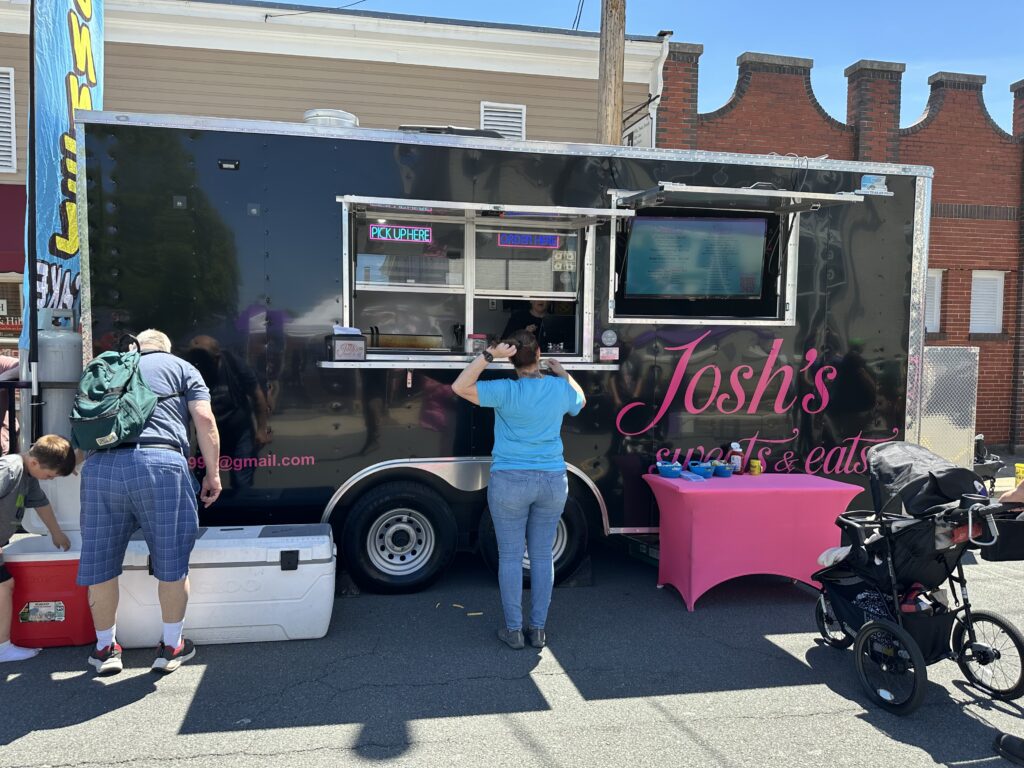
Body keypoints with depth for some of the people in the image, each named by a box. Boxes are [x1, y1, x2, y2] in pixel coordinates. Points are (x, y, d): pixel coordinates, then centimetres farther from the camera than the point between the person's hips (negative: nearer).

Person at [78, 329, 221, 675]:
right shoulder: (181, 367, 20)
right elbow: (204, 419, 6)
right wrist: (213, 474, 8)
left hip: (100, 465, 4)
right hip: (160, 463, -3)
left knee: (99, 562, 16)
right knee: (172, 562, 10)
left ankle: (105, 648, 30)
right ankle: (171, 647, 21)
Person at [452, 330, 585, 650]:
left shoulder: (506, 390, -15)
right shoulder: (561, 388, -2)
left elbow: (459, 387, -14)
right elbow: (580, 401, 20)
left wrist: (489, 355, -17)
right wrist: (563, 373, 29)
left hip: (510, 482, -3)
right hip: (552, 482, 3)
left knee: (510, 557, 8)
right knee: (542, 556, 12)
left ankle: (514, 630, 16)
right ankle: (538, 629, 20)